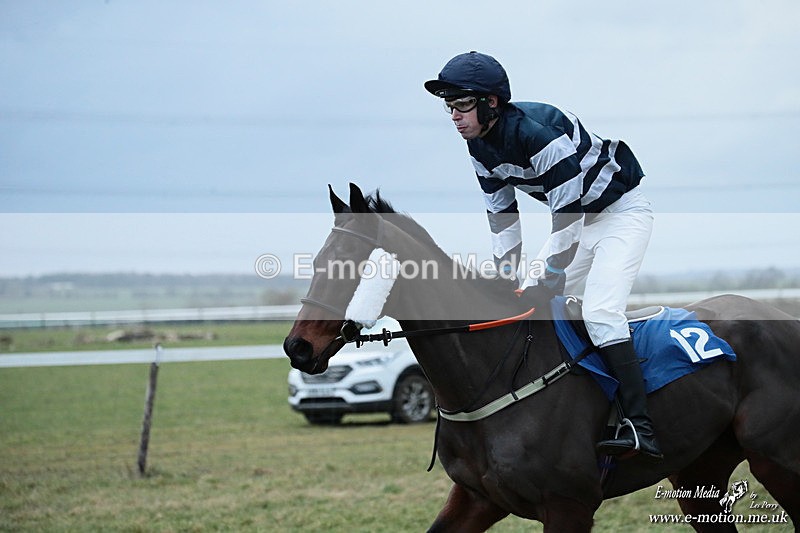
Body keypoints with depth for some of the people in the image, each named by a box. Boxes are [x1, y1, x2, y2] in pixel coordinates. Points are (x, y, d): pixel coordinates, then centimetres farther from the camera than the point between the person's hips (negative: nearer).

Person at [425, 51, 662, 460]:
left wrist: (549, 283, -27)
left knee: (599, 310, -24)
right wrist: (506, 282, -4)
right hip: (575, 218, 9)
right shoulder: (481, 148, -4)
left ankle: (640, 428, -28)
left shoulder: (537, 131, -31)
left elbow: (568, 215, -30)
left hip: (622, 210, -9)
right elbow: (502, 219, 4)